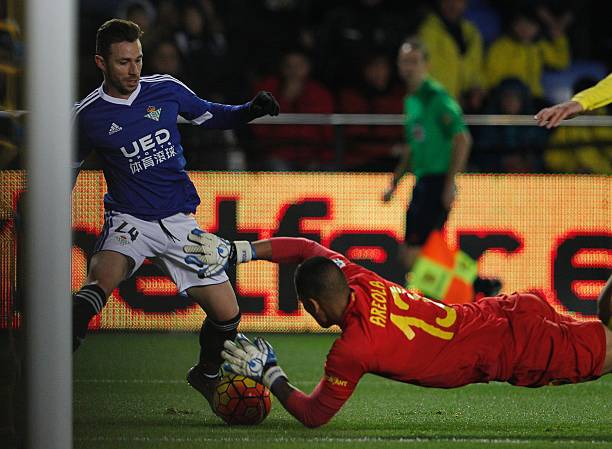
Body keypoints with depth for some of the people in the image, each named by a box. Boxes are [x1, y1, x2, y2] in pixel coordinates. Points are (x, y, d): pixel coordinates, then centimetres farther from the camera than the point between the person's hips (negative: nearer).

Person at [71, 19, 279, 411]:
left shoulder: (166, 90, 1)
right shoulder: (88, 117, -5)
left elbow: (210, 115, 15)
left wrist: (250, 111, -3)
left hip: (181, 223, 3)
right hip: (129, 220, -3)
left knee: (227, 313, 1)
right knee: (100, 283, -35)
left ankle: (207, 374, 31)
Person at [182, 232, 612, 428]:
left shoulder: (352, 350, -22)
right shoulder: (360, 279, -2)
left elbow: (314, 415, -8)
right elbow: (306, 247, 16)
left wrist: (269, 375, 1)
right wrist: (234, 250, 12)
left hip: (513, 349, -7)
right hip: (511, 312, 7)